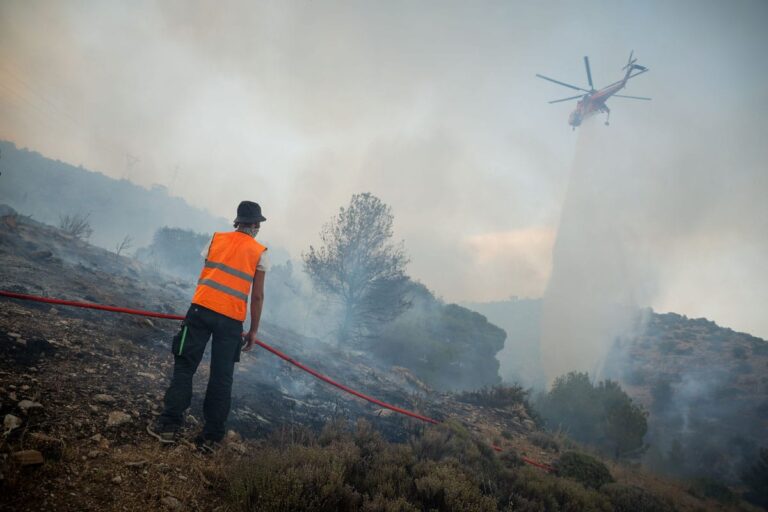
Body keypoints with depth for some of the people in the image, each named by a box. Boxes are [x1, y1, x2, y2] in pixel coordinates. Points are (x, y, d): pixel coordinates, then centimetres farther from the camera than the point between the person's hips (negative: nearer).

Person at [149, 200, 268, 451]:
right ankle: (211, 436, 9)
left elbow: (203, 276, 16)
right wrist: (253, 331, 10)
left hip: (202, 308, 1)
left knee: (184, 365, 9)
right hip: (232, 319, -1)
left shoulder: (217, 238, 12)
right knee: (222, 377, 6)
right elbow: (257, 296, 4)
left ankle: (170, 424, 5)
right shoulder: (259, 252, 6)